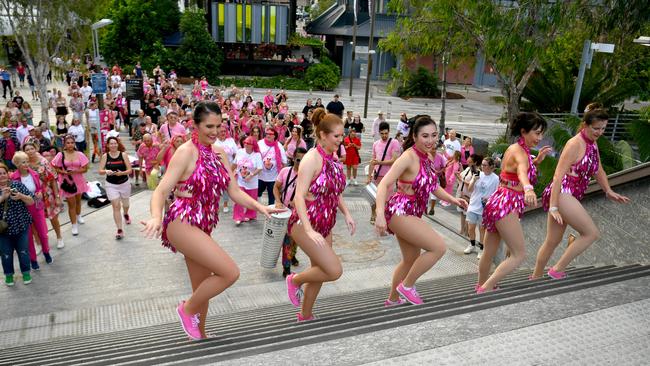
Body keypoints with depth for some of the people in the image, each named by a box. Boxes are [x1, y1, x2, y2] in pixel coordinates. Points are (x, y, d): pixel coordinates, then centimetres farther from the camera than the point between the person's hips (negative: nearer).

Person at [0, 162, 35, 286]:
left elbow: (31, 202, -3)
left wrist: (21, 196, -22)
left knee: (23, 251, 10)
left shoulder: (17, 184, -2)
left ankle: (26, 272, 27)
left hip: (21, 226, 0)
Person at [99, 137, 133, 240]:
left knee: (125, 203, 22)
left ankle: (126, 215, 58)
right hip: (111, 185, -1)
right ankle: (120, 230, -5)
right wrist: (106, 171, -26)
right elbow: (100, 171, -5)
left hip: (124, 183, 1)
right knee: (116, 206, -7)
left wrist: (122, 173, -28)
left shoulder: (123, 155, -7)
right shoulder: (105, 156, -5)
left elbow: (129, 170, -9)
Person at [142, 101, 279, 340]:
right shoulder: (186, 152, -11)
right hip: (182, 224, -8)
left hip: (202, 228, 8)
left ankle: (199, 335, 39)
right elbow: (161, 191, -16)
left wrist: (260, 207, -5)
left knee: (203, 288, 17)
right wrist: (156, 217, -35)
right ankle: (188, 309, 6)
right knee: (230, 272, -17)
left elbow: (234, 192, 10)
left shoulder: (219, 154, 9)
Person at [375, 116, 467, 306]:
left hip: (411, 214, 9)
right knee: (439, 247, -15)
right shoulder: (409, 157, -19)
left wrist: (453, 199, 3)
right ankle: (407, 285, 3)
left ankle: (393, 298, 40)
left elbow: (433, 186, 18)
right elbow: (384, 184, -26)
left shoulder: (429, 158, 6)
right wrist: (380, 214, -39)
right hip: (399, 211, -9)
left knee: (411, 260, 21)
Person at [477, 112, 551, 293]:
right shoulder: (520, 152, -15)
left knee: (489, 253, 18)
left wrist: (537, 160, 13)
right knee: (519, 254, -6)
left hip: (498, 202, 9)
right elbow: (522, 172, -38)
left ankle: (481, 286, 31)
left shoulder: (515, 148, 14)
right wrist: (528, 189, -58)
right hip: (507, 204, -9)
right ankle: (486, 289, -7)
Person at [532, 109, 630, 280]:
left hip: (569, 196, 9)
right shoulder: (575, 144, -14)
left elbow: (599, 170, 27)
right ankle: (557, 270, -5)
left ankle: (534, 278, 23)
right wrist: (553, 207, -21)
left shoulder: (593, 143, 14)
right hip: (561, 194, -9)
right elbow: (558, 176, -18)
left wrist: (609, 192, 16)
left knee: (553, 241, 14)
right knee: (592, 233, -10)